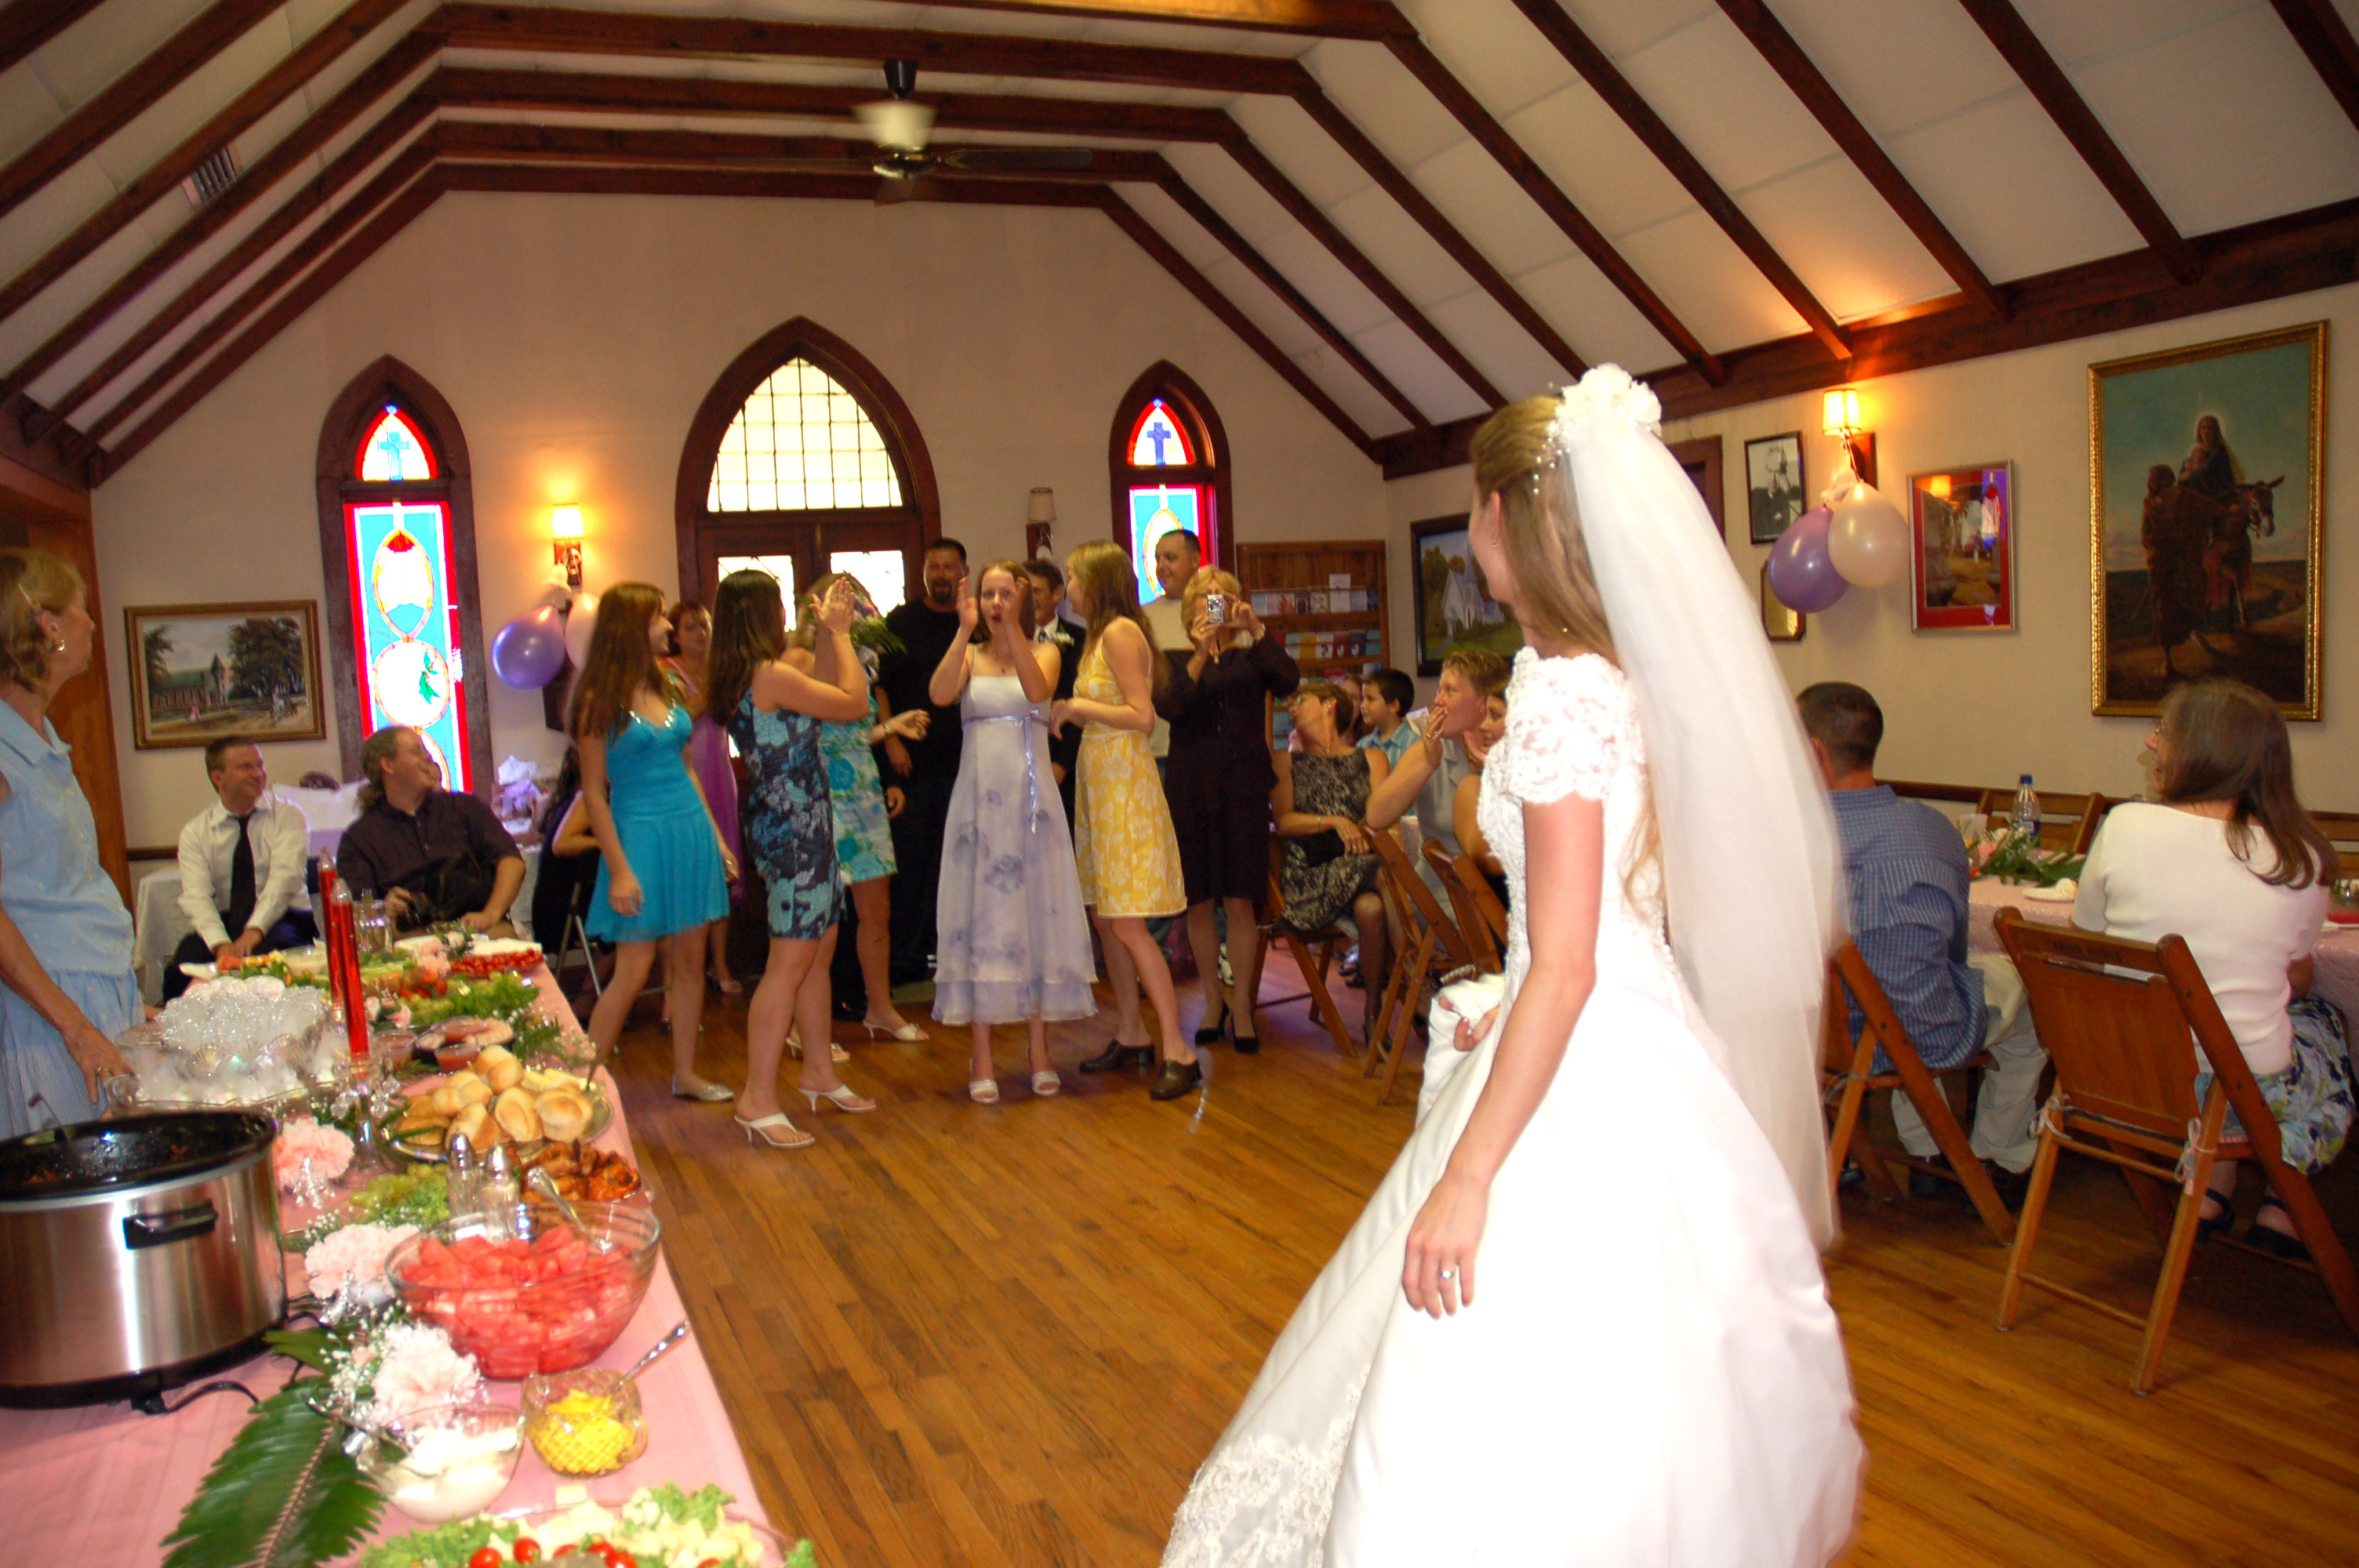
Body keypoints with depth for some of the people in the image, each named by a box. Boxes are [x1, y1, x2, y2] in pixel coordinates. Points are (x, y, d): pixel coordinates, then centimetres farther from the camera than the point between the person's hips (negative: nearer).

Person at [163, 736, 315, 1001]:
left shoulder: (287, 816, 3)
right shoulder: (195, 832, 7)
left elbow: (285, 877, -13)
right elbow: (196, 896, -6)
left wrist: (255, 931, -29)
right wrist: (220, 944, -26)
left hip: (281, 919, -2)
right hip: (224, 923, 2)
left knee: (266, 953, -36)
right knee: (182, 967, -29)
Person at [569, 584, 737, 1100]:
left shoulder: (666, 688, 11)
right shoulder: (601, 701, -7)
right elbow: (594, 791, -8)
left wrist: (715, 837, 14)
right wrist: (619, 870, -13)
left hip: (690, 832, 6)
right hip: (641, 836, -6)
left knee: (690, 961, 9)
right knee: (633, 971, -6)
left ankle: (685, 1074, 20)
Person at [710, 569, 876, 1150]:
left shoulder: (742, 679, 10)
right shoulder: (771, 676, -19)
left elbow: (824, 695, 19)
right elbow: (854, 702, -12)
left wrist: (831, 633, 19)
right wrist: (839, 632, -1)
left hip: (799, 824, 10)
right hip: (795, 827, -10)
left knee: (820, 949, 17)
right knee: (790, 960, -7)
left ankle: (819, 1071, 28)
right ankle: (758, 1100, -2)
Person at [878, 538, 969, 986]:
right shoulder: (901, 621, 5)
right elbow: (879, 685, 3)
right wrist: (892, 741, -7)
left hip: (962, 764, 2)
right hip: (911, 763, -1)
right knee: (909, 862, -1)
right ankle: (906, 961, 6)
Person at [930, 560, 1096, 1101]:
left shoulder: (1044, 652, 6)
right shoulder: (970, 656, 8)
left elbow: (1037, 690, -16)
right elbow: (939, 693, -14)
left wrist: (1013, 628, -22)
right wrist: (965, 630, -18)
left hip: (1031, 797, 0)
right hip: (979, 797, 0)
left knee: (1036, 912, 3)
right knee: (979, 915, 0)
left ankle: (1039, 1050, 13)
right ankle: (982, 1058, 6)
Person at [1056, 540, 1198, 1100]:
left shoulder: (1120, 630, -12)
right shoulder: (1100, 635, 16)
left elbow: (1141, 715, -19)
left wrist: (1076, 706, -13)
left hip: (1125, 782, -9)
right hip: (1098, 780, 9)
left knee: (1127, 923, -10)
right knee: (1104, 917, 11)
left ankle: (1177, 1050, -6)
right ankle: (1130, 1033, 22)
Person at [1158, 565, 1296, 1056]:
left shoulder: (1251, 657, 12)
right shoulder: (1176, 660, 11)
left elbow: (1289, 682, -9)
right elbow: (1168, 706, -9)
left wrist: (1257, 630, -18)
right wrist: (1201, 654, -21)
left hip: (1244, 788, -1)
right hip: (1191, 789, 1)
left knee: (1240, 901, -4)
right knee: (1199, 901, 5)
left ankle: (1242, 1006, 5)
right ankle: (1213, 1001, 20)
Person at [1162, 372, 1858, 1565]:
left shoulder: (1563, 693, -19)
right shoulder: (1625, 676, 8)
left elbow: (1566, 968, -22)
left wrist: (1466, 1181, -19)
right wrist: (1507, 1020, 26)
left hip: (1587, 1086, -10)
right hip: (1630, 1051, 10)